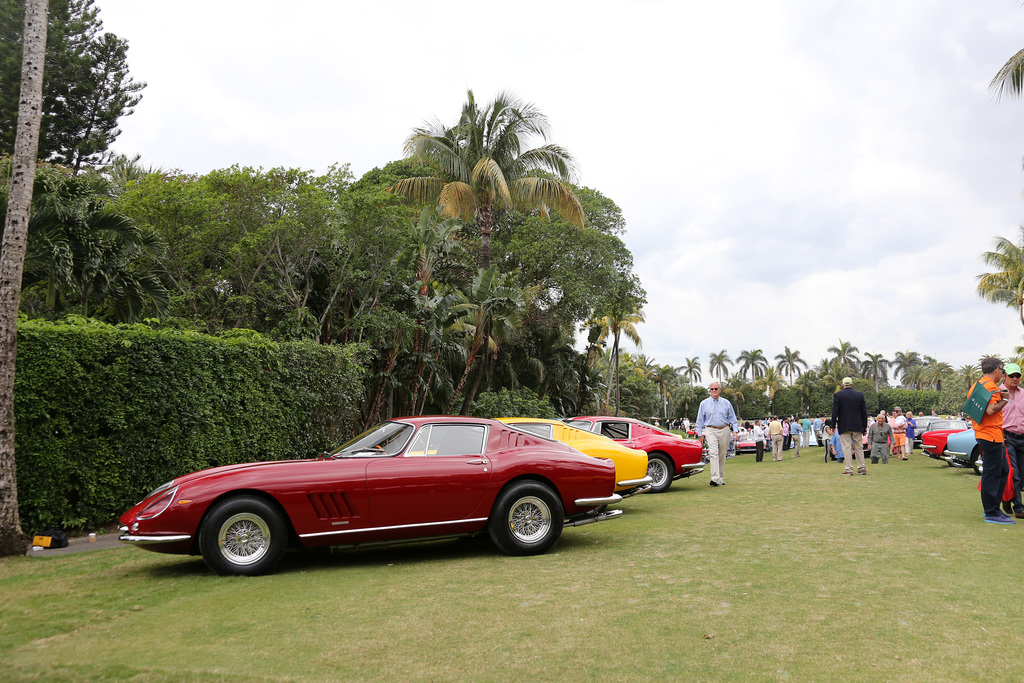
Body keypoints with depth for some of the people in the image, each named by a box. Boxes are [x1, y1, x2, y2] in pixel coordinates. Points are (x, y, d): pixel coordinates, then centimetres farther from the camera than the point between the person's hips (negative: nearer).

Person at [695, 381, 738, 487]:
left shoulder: (726, 403, 10)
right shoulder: (704, 403, 7)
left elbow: (732, 418, 14)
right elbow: (700, 420, 11)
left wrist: (735, 430, 0)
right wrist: (700, 434, 7)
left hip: (724, 431, 2)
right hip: (711, 431, -2)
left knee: (722, 455, 6)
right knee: (713, 453, -16)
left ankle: (720, 478, 17)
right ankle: (715, 478, -24)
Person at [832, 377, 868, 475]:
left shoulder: (837, 395, -7)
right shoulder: (860, 395, 3)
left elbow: (835, 411, -7)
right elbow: (864, 412, 6)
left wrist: (833, 426, -1)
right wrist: (864, 426, 13)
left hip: (844, 426, -3)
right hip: (857, 426, 3)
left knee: (847, 448, -1)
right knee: (858, 447, 12)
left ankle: (849, 469, -1)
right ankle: (862, 468, 15)